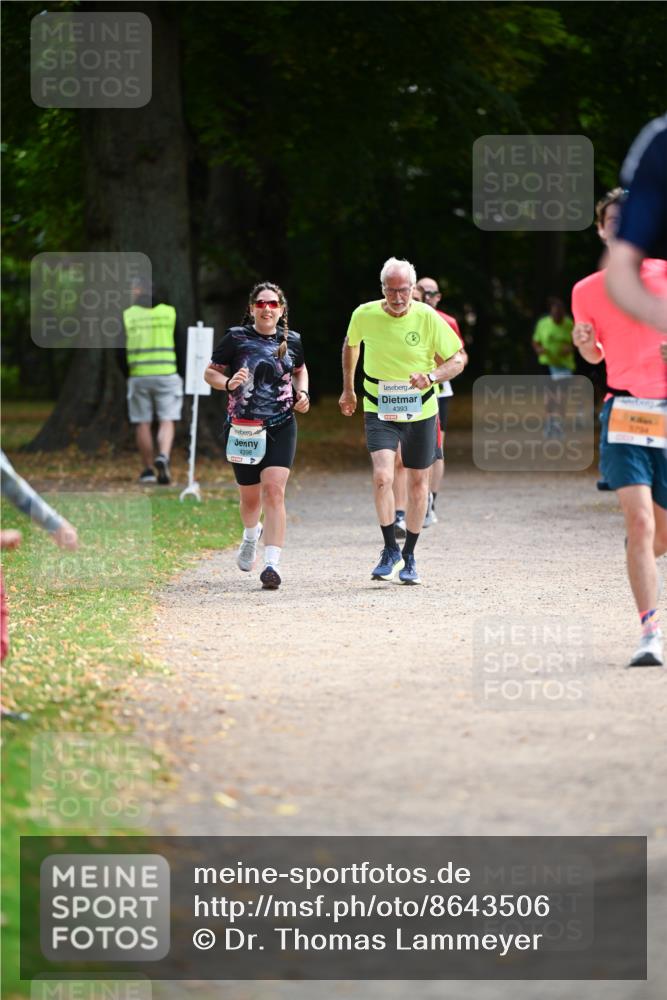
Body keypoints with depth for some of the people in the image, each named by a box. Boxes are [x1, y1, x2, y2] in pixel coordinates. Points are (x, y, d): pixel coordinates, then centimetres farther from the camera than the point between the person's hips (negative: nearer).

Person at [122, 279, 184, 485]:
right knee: (167, 421, 1)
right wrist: (181, 374, 14)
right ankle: (163, 456, -24)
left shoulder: (127, 316, 2)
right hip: (166, 374, 0)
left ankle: (148, 470, 11)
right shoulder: (169, 313, 3)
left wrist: (127, 374, 16)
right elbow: (179, 346, 3)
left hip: (138, 375, 0)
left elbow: (120, 352, 1)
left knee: (142, 424, 7)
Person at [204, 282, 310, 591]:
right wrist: (228, 382, -17)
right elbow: (210, 373, 4)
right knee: (250, 496, 11)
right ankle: (251, 535, 47)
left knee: (274, 492, -16)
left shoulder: (291, 341, 6)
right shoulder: (236, 338, -2)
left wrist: (302, 393, 7)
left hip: (281, 427, 0)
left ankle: (272, 564, -20)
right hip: (243, 427, 0)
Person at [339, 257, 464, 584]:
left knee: (418, 482, 9)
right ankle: (390, 551, -8)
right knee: (382, 476, -21)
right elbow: (350, 345, 14)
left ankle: (409, 557, 25)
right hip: (379, 412, -1)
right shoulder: (364, 315, -9)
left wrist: (431, 376, -25)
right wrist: (348, 389, 20)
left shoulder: (428, 318, -13)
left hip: (420, 412, 1)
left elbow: (457, 360, -6)